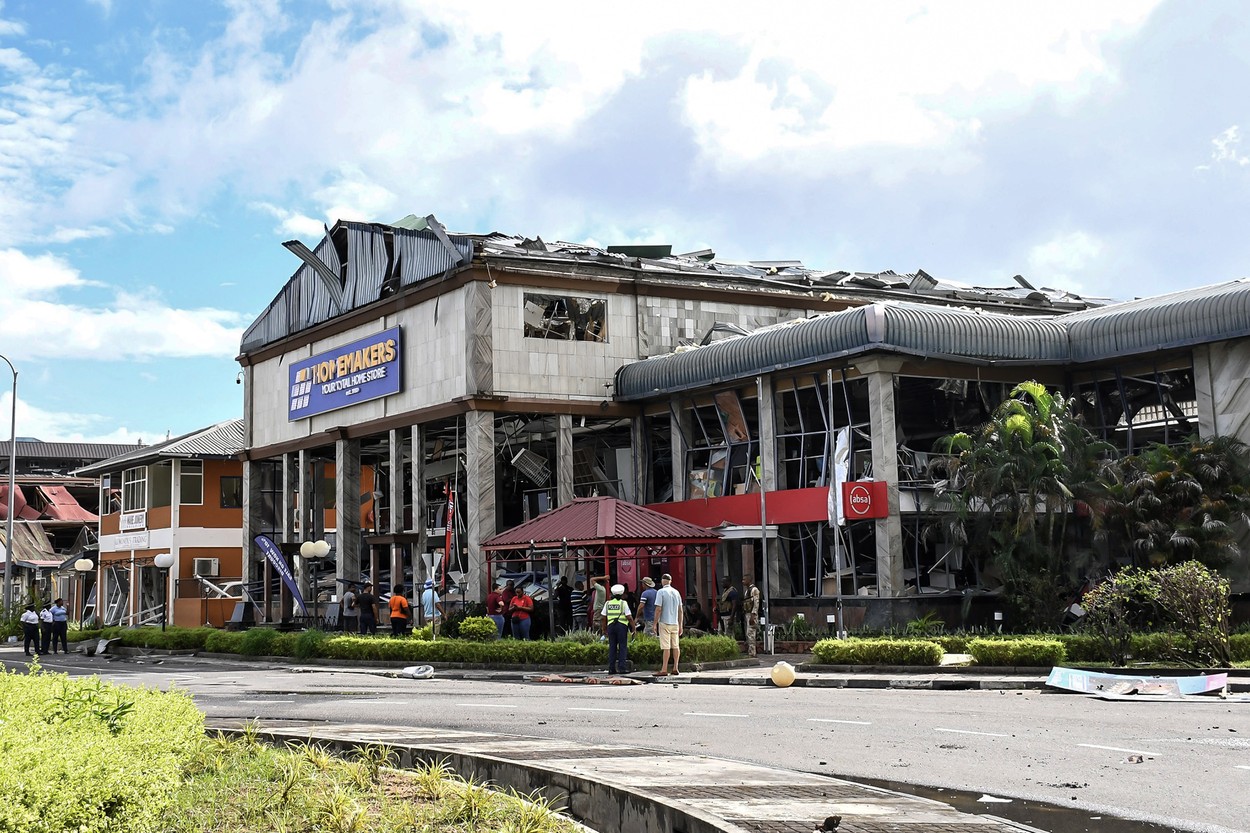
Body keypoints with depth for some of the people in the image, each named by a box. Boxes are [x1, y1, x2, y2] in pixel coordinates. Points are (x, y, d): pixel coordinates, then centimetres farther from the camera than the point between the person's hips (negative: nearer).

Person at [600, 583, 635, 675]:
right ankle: (622, 668, -6)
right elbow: (629, 617, -8)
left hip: (611, 626, 4)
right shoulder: (623, 603, -4)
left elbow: (604, 617, 8)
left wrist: (604, 628, 16)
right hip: (622, 626, -4)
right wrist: (633, 627, 1)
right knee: (623, 647, 0)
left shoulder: (608, 603, 8)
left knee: (612, 647, 8)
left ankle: (611, 668, 5)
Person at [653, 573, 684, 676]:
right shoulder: (676, 592, 11)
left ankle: (664, 670, -8)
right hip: (675, 623, 5)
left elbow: (658, 609, -12)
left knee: (666, 647, -7)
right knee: (676, 646, 8)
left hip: (665, 622, -5)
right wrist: (680, 625, 17)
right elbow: (681, 610, 12)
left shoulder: (661, 592, -6)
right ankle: (676, 668, 8)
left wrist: (655, 623, -5)